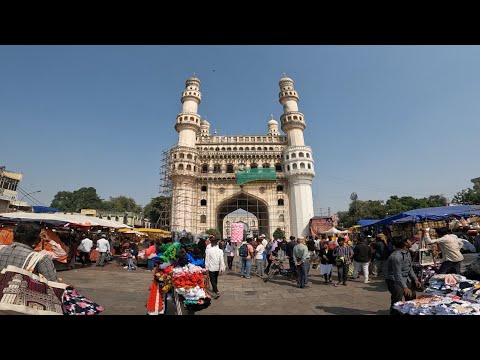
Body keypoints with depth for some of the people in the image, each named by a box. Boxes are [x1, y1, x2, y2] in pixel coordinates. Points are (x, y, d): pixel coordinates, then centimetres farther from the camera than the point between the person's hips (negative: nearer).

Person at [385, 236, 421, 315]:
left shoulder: (407, 253, 3)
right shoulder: (396, 256, -28)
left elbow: (410, 268, 14)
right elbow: (397, 274, -27)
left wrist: (415, 279, 6)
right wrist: (404, 287, -29)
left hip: (406, 278, 10)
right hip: (394, 280, -10)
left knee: (412, 297, 20)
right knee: (397, 302, -14)